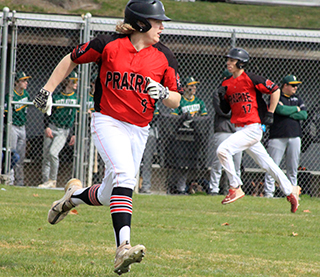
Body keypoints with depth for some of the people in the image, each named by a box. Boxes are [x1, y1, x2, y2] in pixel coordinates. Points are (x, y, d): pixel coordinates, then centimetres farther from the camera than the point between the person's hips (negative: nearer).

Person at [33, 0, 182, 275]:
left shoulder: (164, 56, 1)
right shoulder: (108, 45, -7)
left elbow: (176, 100, 6)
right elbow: (72, 59, 8)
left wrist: (164, 93, -17)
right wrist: (47, 90, 6)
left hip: (139, 131, 5)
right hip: (108, 122, -5)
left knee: (109, 195, 10)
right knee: (123, 174, -29)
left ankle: (75, 195, 45)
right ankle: (123, 247, -40)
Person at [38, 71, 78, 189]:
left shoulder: (76, 98, 6)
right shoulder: (55, 96, 6)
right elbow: (47, 114, 7)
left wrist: (74, 134, 1)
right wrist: (47, 127, -8)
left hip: (64, 131, -2)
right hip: (51, 128, 2)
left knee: (53, 153, -20)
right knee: (46, 156, 0)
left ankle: (53, 180, -11)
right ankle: (45, 181, 8)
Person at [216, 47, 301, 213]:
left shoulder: (250, 79, -9)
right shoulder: (227, 84, 12)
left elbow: (275, 90, -4)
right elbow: (225, 110, 18)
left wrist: (270, 113, -5)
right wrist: (222, 98, -2)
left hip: (252, 128, -8)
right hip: (240, 129, 8)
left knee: (223, 150, -22)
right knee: (266, 163, 13)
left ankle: (235, 188, -12)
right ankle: (290, 191, 24)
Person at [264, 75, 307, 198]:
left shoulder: (297, 99, 17)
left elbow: (304, 115, 4)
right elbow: (281, 109, -17)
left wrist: (288, 113, -6)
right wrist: (296, 109, -1)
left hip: (294, 136, 5)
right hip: (278, 136, -5)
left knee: (293, 167, 5)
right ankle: (268, 191, -6)